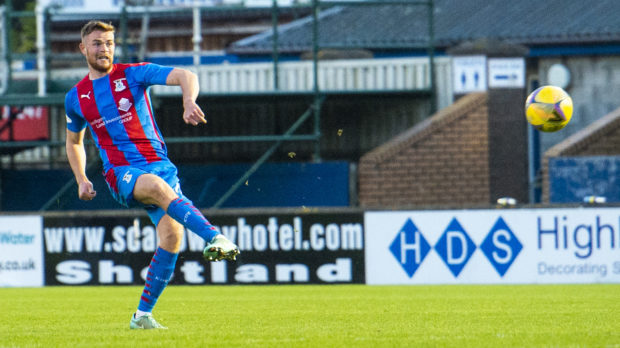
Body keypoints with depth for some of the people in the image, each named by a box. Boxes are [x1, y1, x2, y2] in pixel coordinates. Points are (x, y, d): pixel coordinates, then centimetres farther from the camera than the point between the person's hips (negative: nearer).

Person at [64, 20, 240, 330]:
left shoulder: (134, 74, 5)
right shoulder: (76, 98, 13)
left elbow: (186, 77, -8)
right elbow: (74, 142, 31)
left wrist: (189, 102, -30)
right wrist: (81, 181, 17)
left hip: (159, 163, 1)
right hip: (121, 173, -1)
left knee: (171, 233, -17)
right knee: (157, 185, -36)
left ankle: (142, 315, -4)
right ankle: (215, 238, -55)